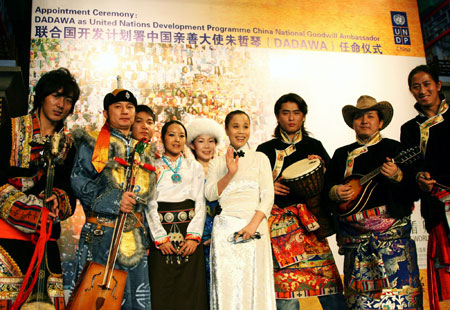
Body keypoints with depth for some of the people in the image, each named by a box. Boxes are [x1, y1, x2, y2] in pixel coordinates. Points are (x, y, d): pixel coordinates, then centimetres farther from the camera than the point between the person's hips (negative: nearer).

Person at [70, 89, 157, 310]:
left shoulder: (144, 151, 18)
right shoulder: (93, 143, 3)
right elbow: (79, 181, -7)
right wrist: (113, 201, -15)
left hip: (135, 236, 5)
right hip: (101, 233, -4)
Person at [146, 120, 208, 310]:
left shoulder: (195, 167, 13)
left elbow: (200, 203, 5)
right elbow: (150, 205, 2)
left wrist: (194, 236, -7)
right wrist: (160, 238, -9)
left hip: (189, 232, 1)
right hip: (162, 234, -1)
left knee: (190, 291, -1)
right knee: (163, 292, -1)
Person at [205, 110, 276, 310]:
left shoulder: (260, 159, 11)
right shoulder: (217, 163, 15)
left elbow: (268, 196, 1)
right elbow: (210, 194, 2)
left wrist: (253, 224, -13)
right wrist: (230, 173, -12)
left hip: (254, 225, -1)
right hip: (225, 226, 1)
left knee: (254, 282, -1)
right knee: (226, 282, 0)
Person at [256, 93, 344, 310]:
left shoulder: (314, 146, 17)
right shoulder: (265, 150, 14)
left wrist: (321, 168, -4)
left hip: (310, 219, 1)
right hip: (279, 221, 0)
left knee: (328, 279, -9)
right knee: (284, 282, -6)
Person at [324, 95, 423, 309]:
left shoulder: (394, 148, 9)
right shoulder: (342, 154, 18)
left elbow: (414, 189, 0)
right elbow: (325, 185, 15)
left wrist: (397, 176, -19)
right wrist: (335, 192, -6)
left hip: (391, 227, -2)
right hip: (354, 232, 2)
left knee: (398, 282, -9)